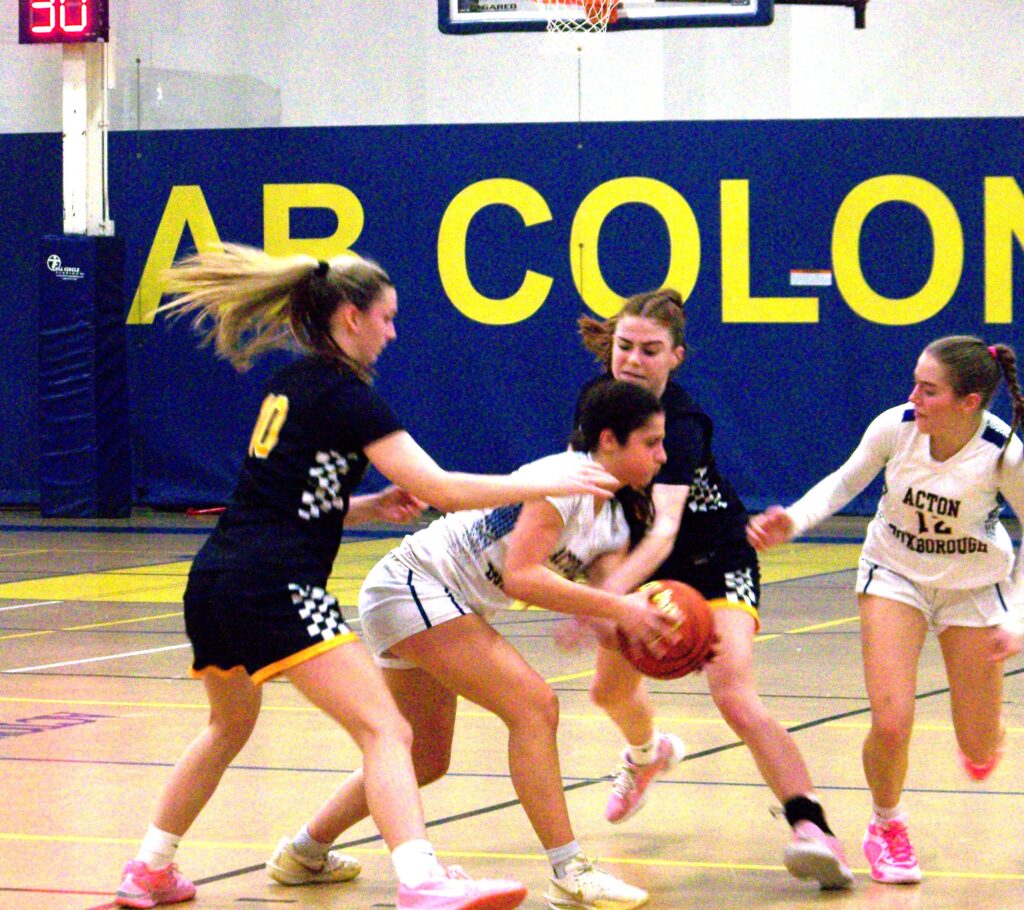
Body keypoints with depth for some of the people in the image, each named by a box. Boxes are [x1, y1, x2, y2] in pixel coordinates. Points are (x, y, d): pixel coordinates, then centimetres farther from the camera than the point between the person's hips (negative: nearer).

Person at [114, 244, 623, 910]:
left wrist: (370, 507, 16)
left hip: (212, 582, 9)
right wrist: (547, 484, -5)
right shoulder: (344, 393, -6)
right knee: (386, 732, -17)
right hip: (276, 587, -9)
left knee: (229, 727, 32)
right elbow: (438, 487, -12)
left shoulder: (291, 384, 20)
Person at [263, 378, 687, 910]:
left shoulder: (612, 522, 8)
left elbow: (611, 619, 0)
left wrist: (648, 629, -21)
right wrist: (615, 607, -31)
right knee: (534, 705, -20)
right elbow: (520, 576, -29)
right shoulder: (563, 478, -19)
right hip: (413, 585, -10)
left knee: (426, 760, 18)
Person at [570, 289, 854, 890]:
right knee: (611, 689, 18)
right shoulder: (599, 396, -12)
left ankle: (812, 828, -31)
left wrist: (608, 593, -60)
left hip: (715, 564, -7)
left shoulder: (681, 423, -32)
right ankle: (648, 754, 54)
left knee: (736, 697, -27)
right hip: (644, 561, 7)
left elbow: (665, 529, -46)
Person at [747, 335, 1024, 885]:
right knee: (890, 723, -18)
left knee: (979, 755, 4)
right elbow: (846, 481, -2)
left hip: (975, 586, 0)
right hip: (894, 574, 1)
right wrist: (793, 520, -18)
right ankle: (887, 827, 13)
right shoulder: (895, 427, -22)